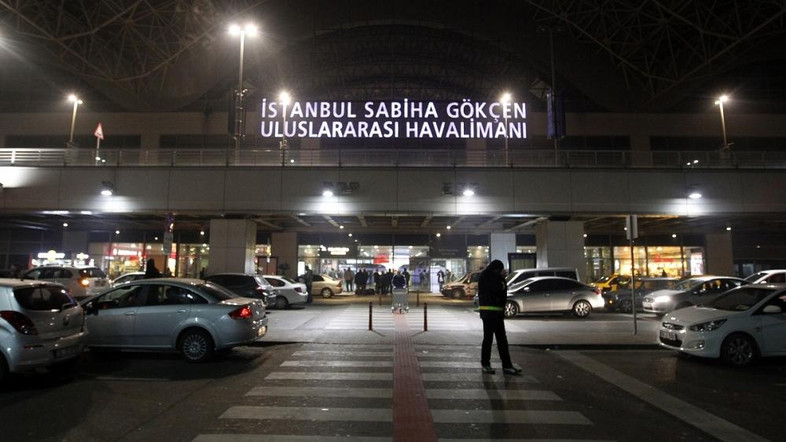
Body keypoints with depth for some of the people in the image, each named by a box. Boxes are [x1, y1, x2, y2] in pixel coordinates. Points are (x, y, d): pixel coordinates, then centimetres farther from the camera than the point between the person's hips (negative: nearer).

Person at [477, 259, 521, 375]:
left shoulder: (495, 277, 17)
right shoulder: (485, 277, -9)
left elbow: (503, 290, 16)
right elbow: (497, 289, -20)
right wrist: (501, 278, -9)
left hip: (498, 312, 8)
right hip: (488, 312, -8)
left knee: (502, 340, 6)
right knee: (488, 338, 1)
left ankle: (507, 366, 9)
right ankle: (485, 364, 13)